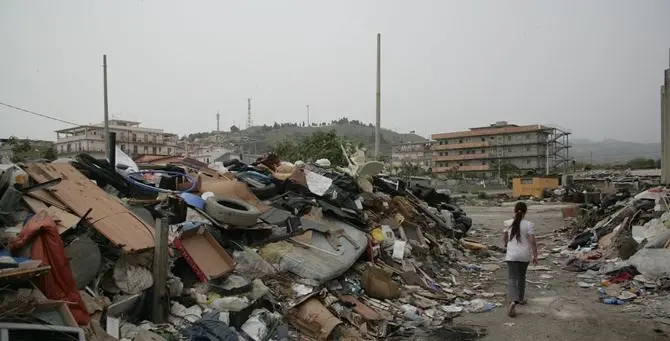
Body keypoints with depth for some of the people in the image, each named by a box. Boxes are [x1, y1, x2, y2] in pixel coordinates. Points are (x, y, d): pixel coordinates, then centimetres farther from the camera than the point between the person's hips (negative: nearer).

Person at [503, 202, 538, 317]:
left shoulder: (508, 223, -1)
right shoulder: (528, 225, -7)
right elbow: (532, 241, -9)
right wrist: (535, 256, -1)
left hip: (511, 255, 0)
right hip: (524, 255, 1)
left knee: (512, 279, -3)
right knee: (521, 276, 21)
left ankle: (512, 301, -24)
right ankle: (520, 298, 36)